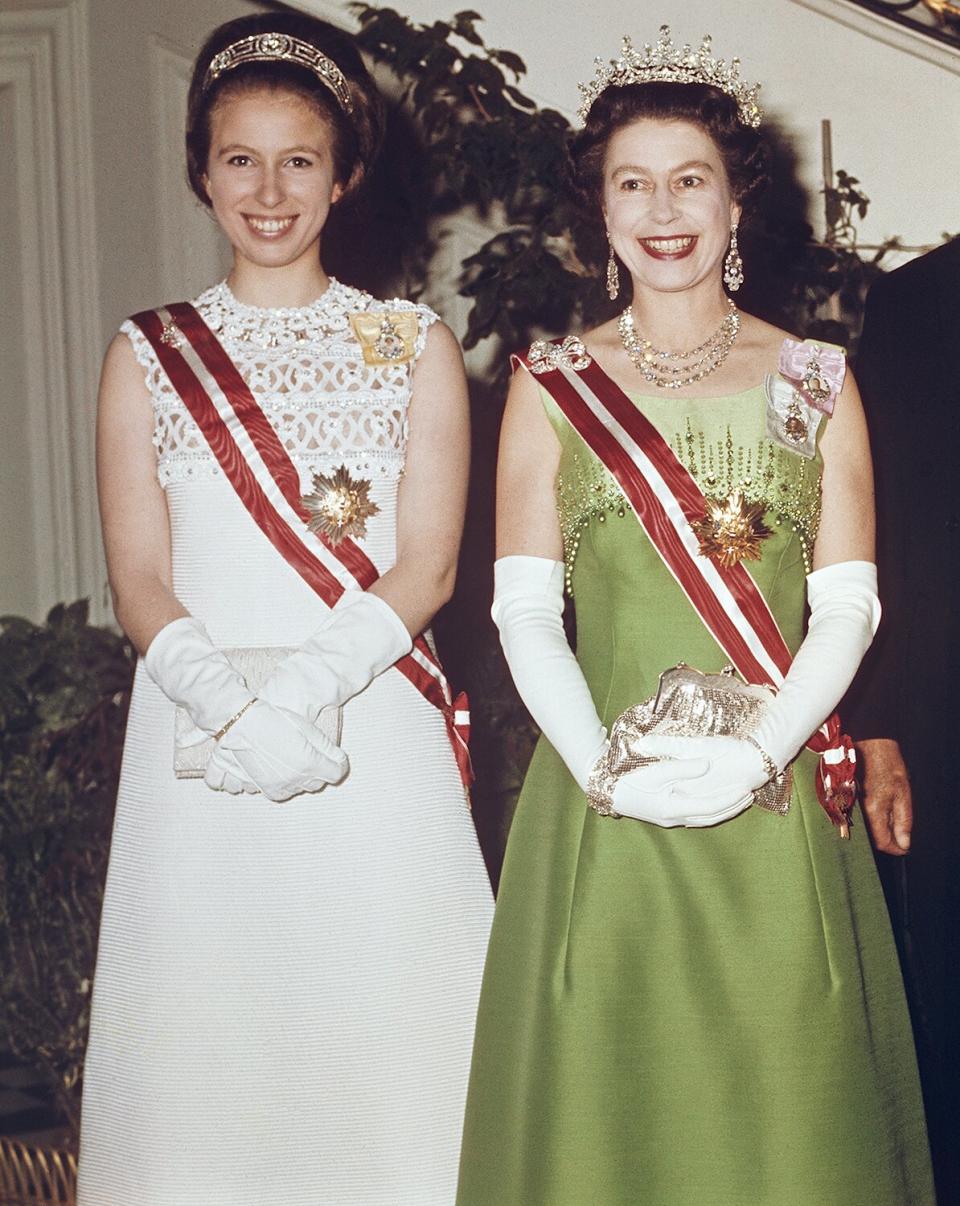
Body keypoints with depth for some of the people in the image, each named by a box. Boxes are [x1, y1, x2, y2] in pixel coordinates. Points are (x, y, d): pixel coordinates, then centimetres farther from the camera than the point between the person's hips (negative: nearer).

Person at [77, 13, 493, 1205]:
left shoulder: (413, 346, 6)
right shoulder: (147, 354, 9)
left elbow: (425, 569, -1)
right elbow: (138, 580, 2)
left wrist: (299, 689, -16)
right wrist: (232, 704, -16)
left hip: (374, 741, -1)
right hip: (195, 746, 1)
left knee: (378, 1033, 2)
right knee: (203, 1047, 4)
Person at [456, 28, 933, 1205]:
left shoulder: (814, 382, 7)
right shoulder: (550, 388, 6)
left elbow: (847, 603, 1)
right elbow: (524, 610, 1)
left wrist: (758, 751, -14)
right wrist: (603, 765, -13)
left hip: (778, 803, 0)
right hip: (603, 809, 0)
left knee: (782, 1093, 4)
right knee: (606, 1094, 4)